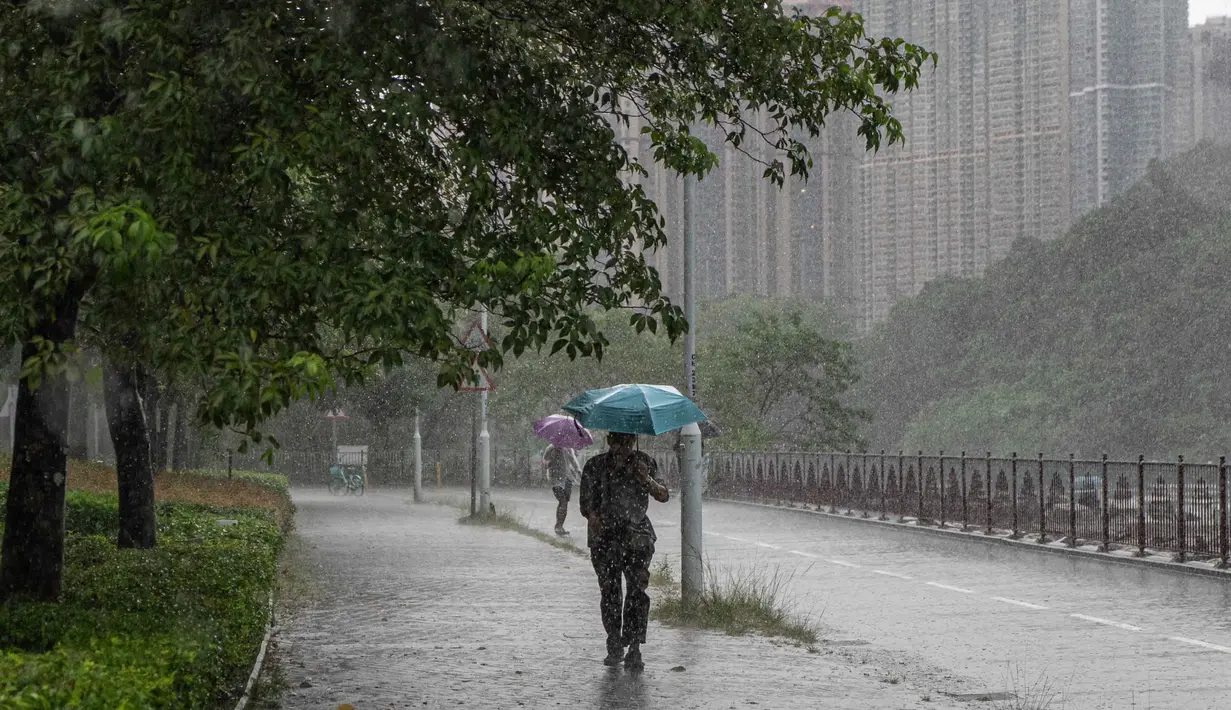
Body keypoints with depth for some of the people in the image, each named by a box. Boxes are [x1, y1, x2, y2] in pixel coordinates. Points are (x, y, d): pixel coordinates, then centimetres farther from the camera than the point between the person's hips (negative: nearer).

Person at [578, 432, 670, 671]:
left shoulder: (644, 463, 4)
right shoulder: (595, 467, 0)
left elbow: (663, 496, 0)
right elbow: (587, 504, -2)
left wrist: (647, 479, -20)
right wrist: (596, 520, -24)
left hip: (637, 536, 0)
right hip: (605, 539, 0)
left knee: (637, 590, -12)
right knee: (609, 592, 0)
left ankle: (634, 650, -13)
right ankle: (614, 646, 16)